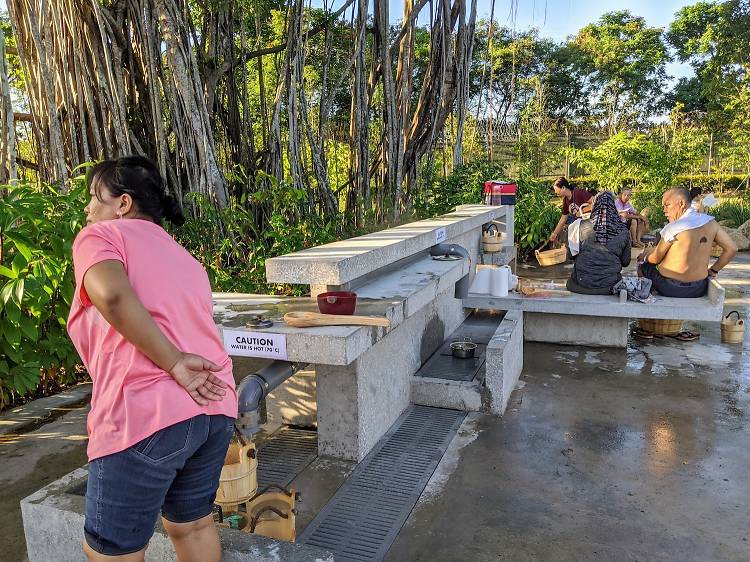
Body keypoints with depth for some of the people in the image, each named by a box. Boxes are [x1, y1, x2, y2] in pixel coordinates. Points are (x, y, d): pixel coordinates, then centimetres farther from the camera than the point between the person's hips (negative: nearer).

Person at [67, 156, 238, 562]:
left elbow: (111, 294, -20)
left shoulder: (100, 236, 3)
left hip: (144, 415, -7)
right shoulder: (184, 258, 24)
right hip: (214, 409, 8)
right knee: (192, 524, 25)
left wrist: (174, 365, -17)